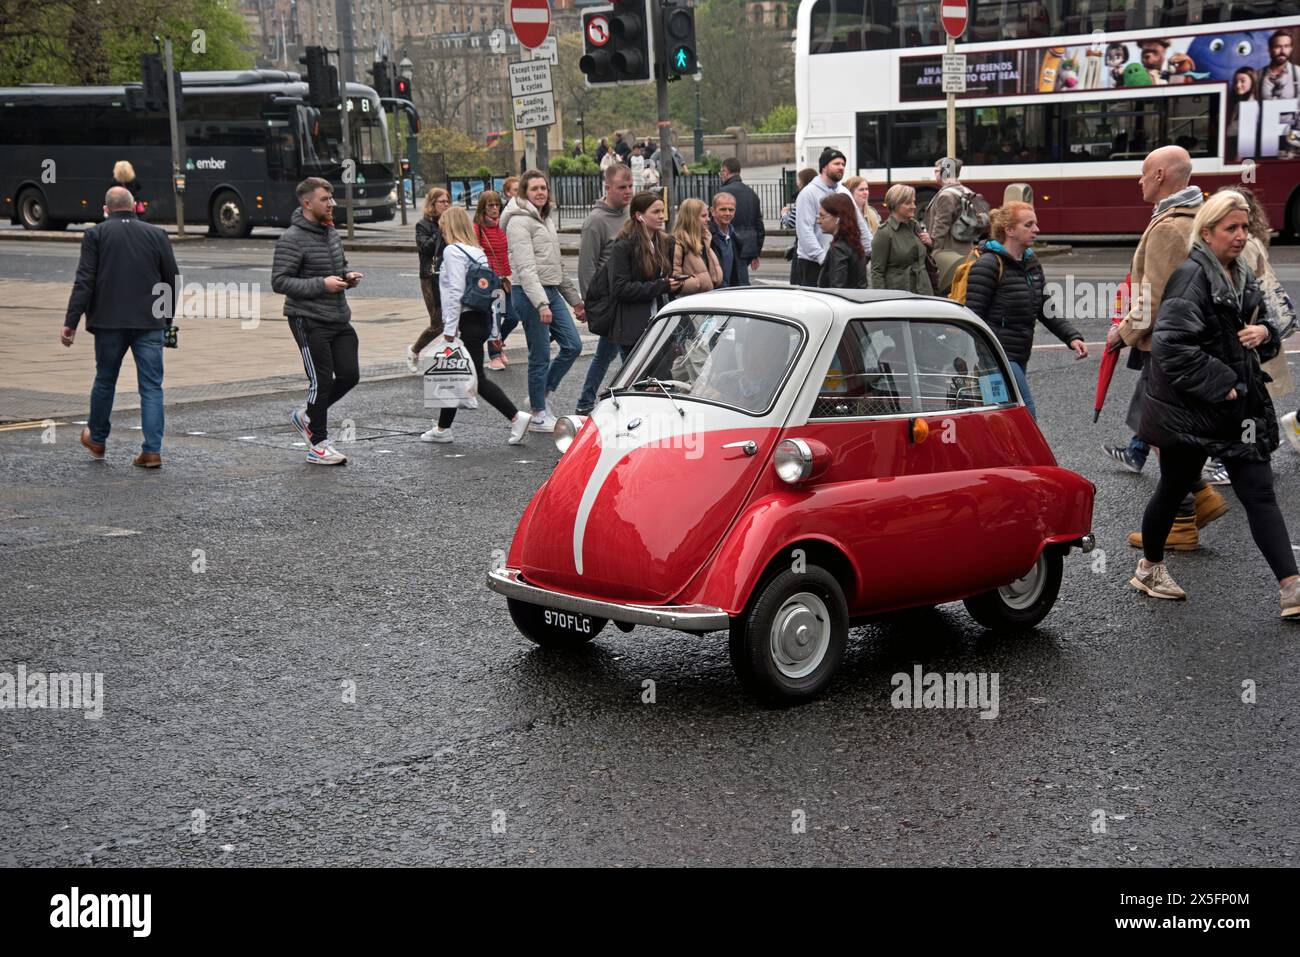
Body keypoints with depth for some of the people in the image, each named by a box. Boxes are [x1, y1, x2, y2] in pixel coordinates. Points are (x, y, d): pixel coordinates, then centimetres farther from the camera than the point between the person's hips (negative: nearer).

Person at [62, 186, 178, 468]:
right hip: (149, 323, 0)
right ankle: (152, 451, -4)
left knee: (105, 381, 17)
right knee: (151, 387, 2)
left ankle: (96, 440, 32)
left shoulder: (96, 234, 0)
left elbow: (84, 282, -7)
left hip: (109, 322, 0)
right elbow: (172, 280, 7)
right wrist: (167, 317, 18)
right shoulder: (156, 234, 5)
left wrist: (70, 322, -7)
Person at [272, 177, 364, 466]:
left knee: (350, 375, 4)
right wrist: (322, 284, -22)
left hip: (339, 319, 8)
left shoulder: (332, 233, 12)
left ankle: (309, 416, 26)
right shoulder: (292, 239, -13)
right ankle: (318, 445, 9)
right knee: (321, 381, -4)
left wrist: (347, 276, 4)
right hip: (309, 320, -8)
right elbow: (279, 281, -17)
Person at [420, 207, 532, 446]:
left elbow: (455, 292, -18)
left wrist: (450, 329, -16)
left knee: (477, 379, -7)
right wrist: (494, 332, 18)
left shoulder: (453, 251, -11)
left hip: (468, 323, -9)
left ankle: (517, 417, -12)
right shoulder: (477, 251, 15)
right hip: (482, 319, 9)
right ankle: (442, 429, 21)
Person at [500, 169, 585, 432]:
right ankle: (539, 416, 7)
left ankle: (542, 393, 22)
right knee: (540, 356, -3)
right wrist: (541, 303, -29)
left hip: (551, 291, 9)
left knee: (573, 345, 5)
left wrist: (575, 299, 22)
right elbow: (525, 267, -20)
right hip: (529, 293, -9)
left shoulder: (547, 218, 18)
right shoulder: (519, 221, -11)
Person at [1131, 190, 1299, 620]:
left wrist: (1265, 333, -1)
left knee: (1259, 494, -1)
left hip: (1239, 404, 7)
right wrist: (1219, 386, -21)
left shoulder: (1242, 277, 11)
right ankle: (1150, 567, 34)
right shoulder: (1192, 276, -15)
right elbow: (1171, 345, -24)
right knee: (1174, 489, 11)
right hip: (1189, 408, -7)